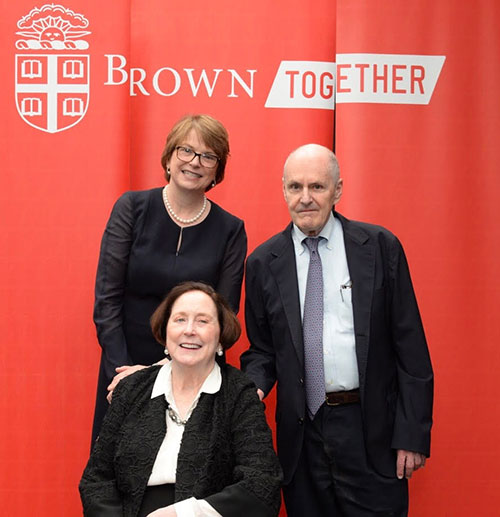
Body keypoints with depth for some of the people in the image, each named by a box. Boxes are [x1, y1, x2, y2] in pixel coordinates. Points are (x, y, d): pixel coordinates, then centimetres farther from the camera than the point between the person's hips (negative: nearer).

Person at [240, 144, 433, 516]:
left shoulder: (380, 247, -2)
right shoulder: (263, 262, 3)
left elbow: (409, 345, -2)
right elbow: (262, 349, 11)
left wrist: (413, 432, -5)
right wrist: (253, 388, -10)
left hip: (370, 429, -1)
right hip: (301, 433, 2)